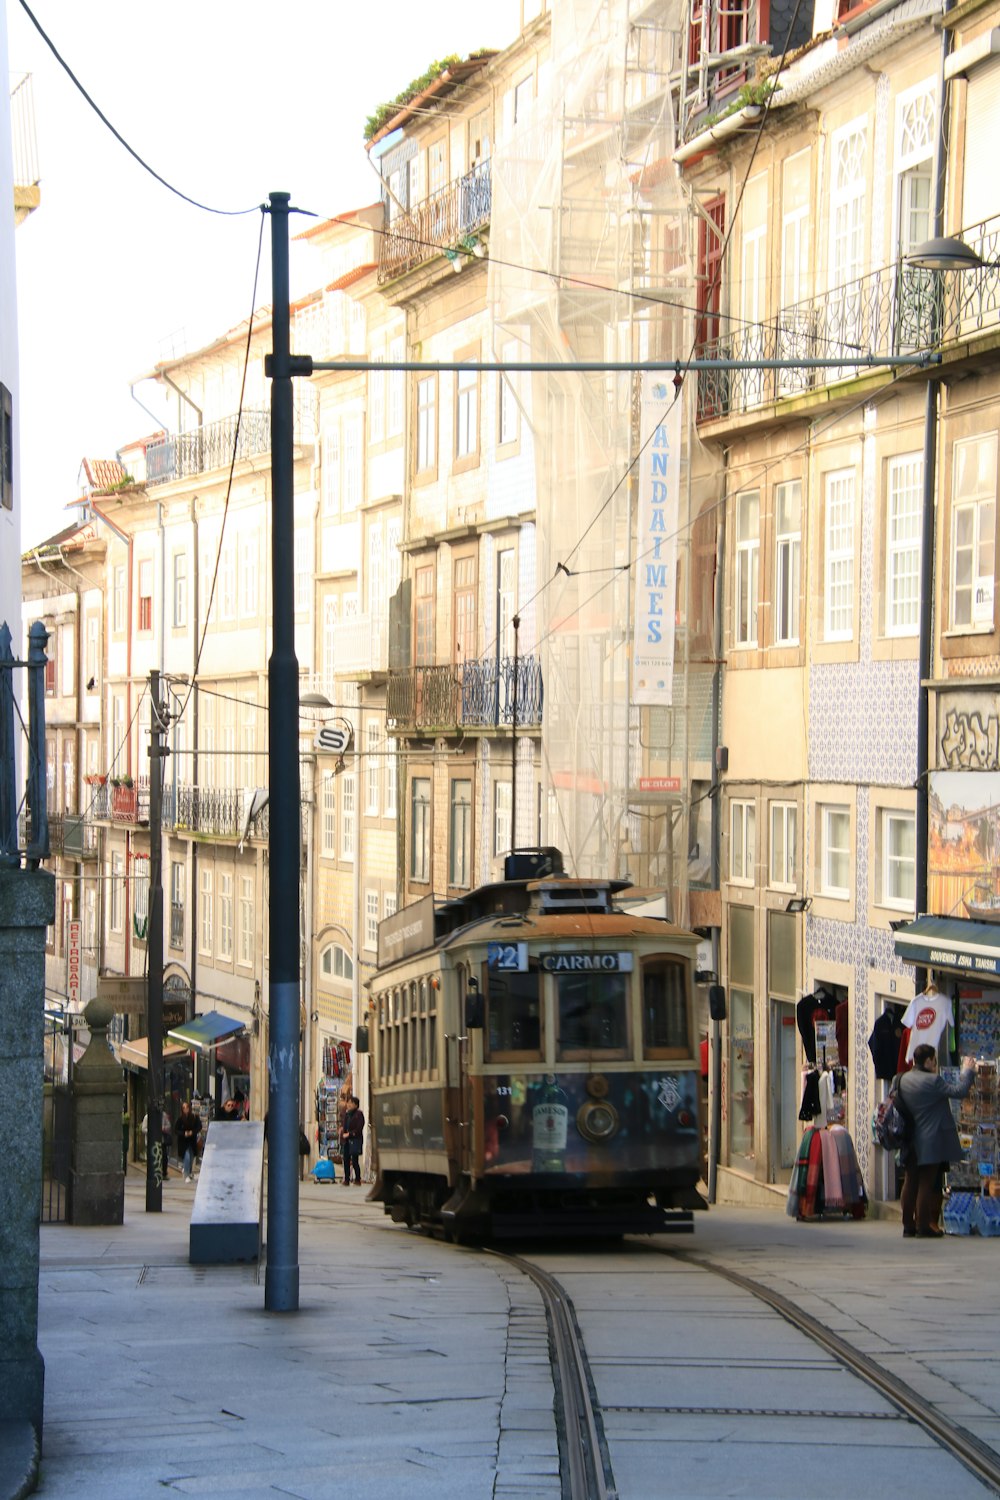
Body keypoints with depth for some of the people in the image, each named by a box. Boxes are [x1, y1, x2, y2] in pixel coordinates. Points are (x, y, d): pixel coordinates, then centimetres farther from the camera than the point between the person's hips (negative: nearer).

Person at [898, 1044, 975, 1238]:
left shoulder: (903, 1080, 3)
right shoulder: (932, 1081, -18)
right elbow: (959, 1091, -15)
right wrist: (967, 1071, 1)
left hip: (910, 1141, 7)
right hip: (931, 1141, -7)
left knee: (911, 1182, 11)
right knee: (927, 1184, -1)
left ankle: (908, 1225, 14)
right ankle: (924, 1226, 0)